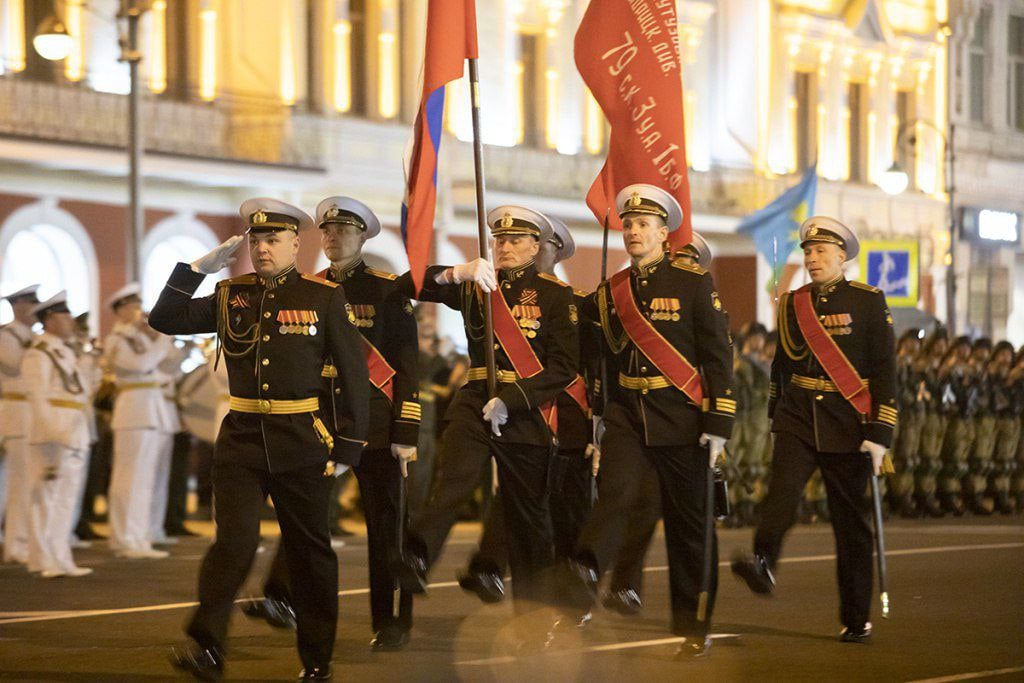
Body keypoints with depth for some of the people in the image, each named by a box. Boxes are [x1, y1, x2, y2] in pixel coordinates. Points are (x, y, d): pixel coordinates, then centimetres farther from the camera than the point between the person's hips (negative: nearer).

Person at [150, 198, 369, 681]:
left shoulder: (324, 297, 0)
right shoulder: (230, 296, 9)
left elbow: (353, 374, 0)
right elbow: (164, 319, 6)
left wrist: (346, 447, -4)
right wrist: (199, 268, -2)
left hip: (302, 441, -1)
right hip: (242, 438, 1)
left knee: (310, 550, 7)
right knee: (234, 540, -14)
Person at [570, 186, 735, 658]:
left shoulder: (694, 282, -3)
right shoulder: (610, 292, 10)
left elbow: (718, 355, -6)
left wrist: (718, 423, -10)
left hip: (680, 415, -3)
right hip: (627, 414, 3)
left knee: (689, 522, 4)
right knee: (614, 487, -24)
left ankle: (693, 626, 13)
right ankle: (586, 569, -48)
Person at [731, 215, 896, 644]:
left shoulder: (868, 302, -1)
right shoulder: (792, 304, 10)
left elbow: (885, 369, -5)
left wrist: (880, 433, -12)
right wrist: (775, 416, 21)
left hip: (848, 424, -2)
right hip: (797, 418, 2)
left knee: (851, 521, 3)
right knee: (783, 487, -26)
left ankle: (856, 620, 10)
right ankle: (762, 564, -48)